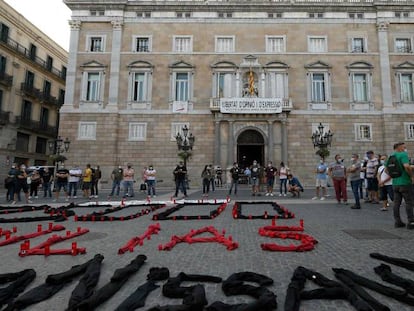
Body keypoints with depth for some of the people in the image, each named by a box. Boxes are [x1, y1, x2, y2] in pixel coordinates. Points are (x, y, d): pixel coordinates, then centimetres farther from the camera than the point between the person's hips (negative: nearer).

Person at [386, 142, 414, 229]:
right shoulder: (403, 154, -12)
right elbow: (407, 166, -27)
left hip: (395, 183, 7)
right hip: (405, 182, -7)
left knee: (396, 203, 9)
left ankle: (397, 222, 14)